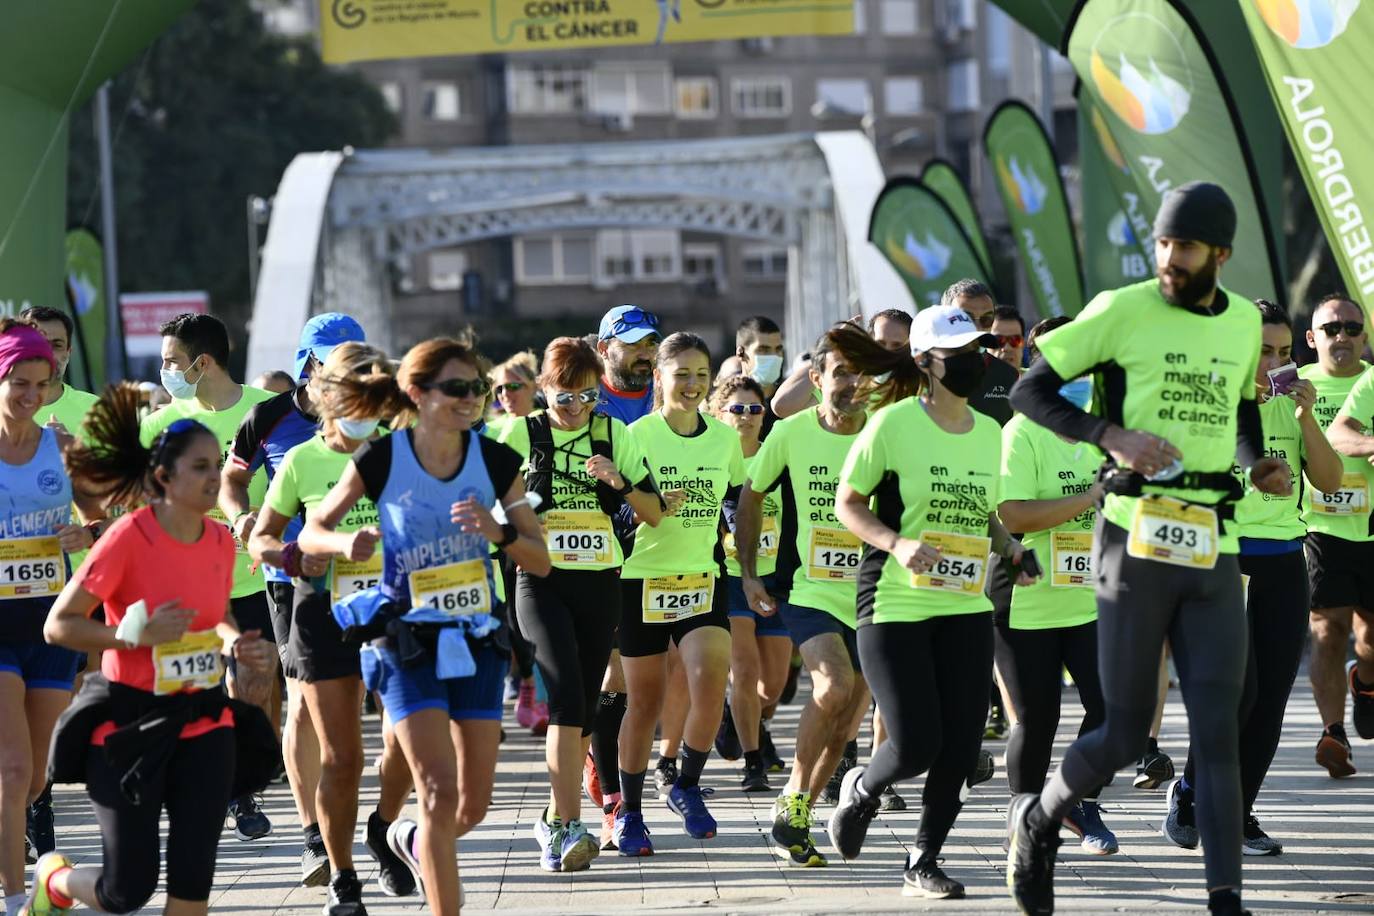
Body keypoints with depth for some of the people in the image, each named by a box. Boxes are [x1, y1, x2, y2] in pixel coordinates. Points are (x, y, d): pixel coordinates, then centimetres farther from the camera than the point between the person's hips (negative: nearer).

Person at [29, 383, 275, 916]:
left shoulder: (221, 541, 3)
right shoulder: (129, 537, -16)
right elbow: (58, 625, -14)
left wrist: (235, 644, 0)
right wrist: (133, 634, -27)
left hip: (203, 722, 5)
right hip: (129, 725, -5)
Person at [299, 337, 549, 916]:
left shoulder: (495, 460, -4)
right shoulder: (382, 460, -10)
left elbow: (541, 561, 0)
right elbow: (311, 532, 0)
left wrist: (498, 532, -20)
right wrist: (346, 542, -22)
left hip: (476, 639, 3)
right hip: (408, 642, -3)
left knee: (474, 805, 8)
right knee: (440, 792, -14)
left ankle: (412, 842, 42)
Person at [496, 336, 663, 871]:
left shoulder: (614, 435, 7)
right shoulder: (522, 435, 0)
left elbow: (654, 514, 6)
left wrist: (619, 482, -11)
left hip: (600, 585, 3)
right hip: (542, 582, -3)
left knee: (584, 706, 6)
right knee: (567, 697, -19)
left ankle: (557, 822, 21)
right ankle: (568, 826, -22)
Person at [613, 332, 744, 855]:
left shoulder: (725, 437, 4)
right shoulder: (638, 436, -7)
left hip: (702, 579, 2)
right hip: (643, 579, -2)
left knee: (711, 683, -18)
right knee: (645, 700, 4)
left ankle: (688, 786, 5)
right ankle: (629, 812, 20)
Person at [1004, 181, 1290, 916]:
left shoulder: (1244, 323, 12)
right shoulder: (1123, 311, -4)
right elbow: (1029, 392, -2)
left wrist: (1257, 466, 9)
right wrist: (1111, 434, -16)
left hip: (1214, 550, 4)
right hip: (1137, 538, -4)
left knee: (1218, 731, -3)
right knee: (1126, 731, -2)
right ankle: (1036, 820, 26)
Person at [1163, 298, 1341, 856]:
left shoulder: (1289, 407, 11)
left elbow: (1329, 482, 5)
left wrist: (1307, 417, -6)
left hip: (1284, 561, 5)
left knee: (1272, 697, 1)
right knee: (1237, 689, -15)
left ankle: (1238, 815, 11)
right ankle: (1189, 794, 6)